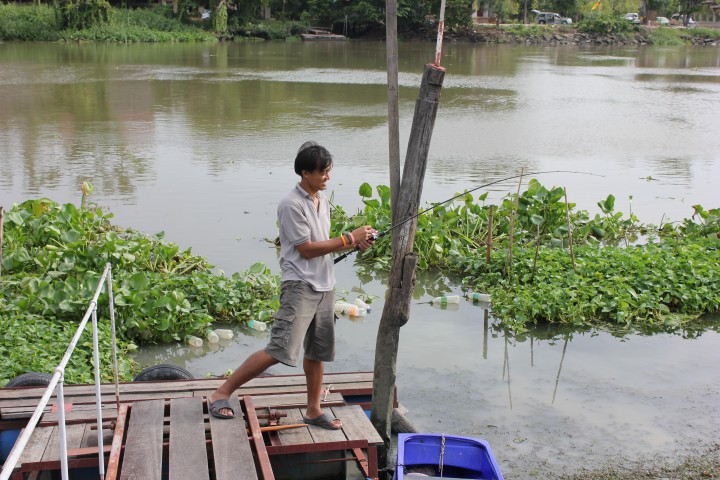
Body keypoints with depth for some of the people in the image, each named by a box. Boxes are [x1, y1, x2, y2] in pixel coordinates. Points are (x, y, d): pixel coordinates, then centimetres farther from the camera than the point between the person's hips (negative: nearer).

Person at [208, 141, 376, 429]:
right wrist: (348, 239, -14)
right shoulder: (292, 205, -15)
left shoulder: (322, 200, 13)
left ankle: (313, 411, 25)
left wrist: (354, 243, 4)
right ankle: (221, 394, -6)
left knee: (317, 352, 13)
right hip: (300, 286, -8)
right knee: (281, 350, -15)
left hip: (324, 286, 8)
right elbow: (306, 249, -16)